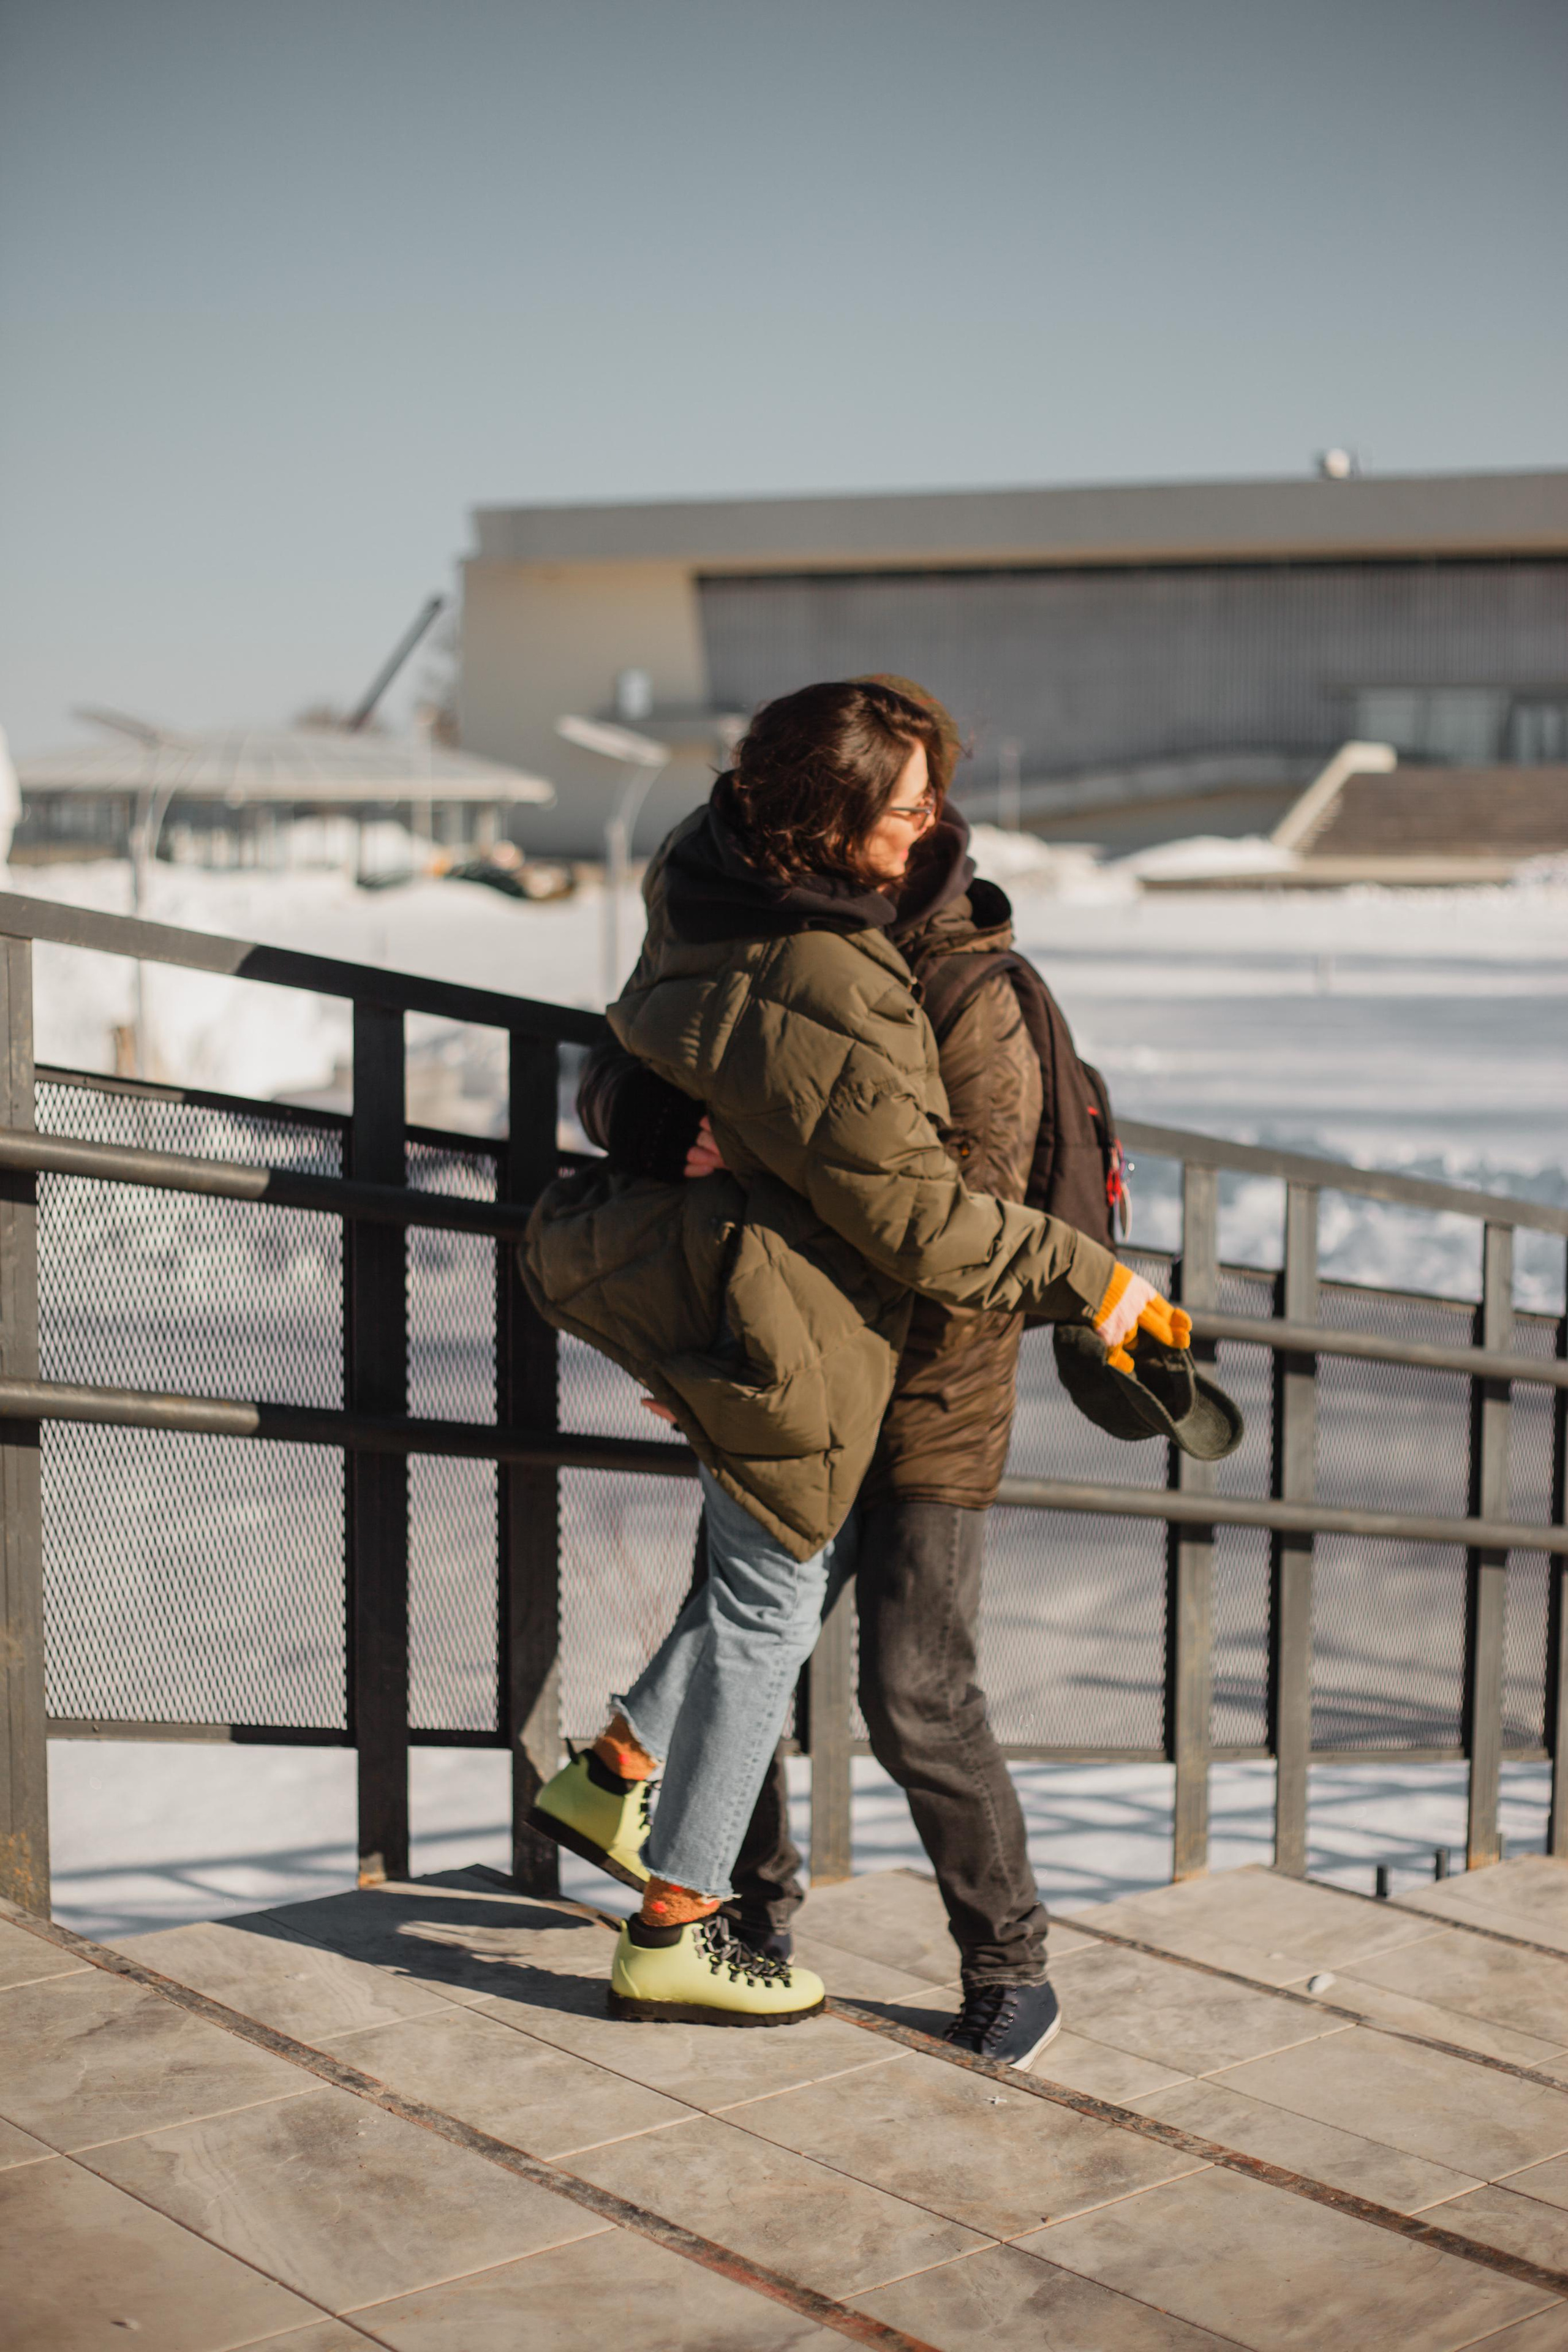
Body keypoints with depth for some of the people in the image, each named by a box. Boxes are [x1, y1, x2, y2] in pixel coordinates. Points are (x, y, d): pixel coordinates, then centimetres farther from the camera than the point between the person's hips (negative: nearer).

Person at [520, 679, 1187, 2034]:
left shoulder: (713, 869, -5)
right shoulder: (826, 1009, -32)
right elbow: (923, 1223, -23)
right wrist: (1087, 1278, -12)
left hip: (715, 1280, 9)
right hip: (781, 1335, -9)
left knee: (816, 1554, 25)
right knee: (772, 1609, 6)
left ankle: (611, 1780, 33)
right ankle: (671, 1936, 18)